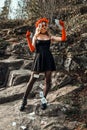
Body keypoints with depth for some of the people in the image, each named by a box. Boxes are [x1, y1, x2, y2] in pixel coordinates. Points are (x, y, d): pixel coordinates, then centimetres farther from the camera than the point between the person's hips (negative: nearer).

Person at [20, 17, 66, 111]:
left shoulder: (50, 37, 12)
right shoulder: (35, 37, 10)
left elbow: (63, 39, 2)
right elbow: (32, 49, -2)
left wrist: (62, 28, -6)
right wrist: (28, 38, -11)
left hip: (48, 59, 2)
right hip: (38, 58, -2)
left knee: (48, 81, 1)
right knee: (32, 80, -2)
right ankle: (24, 100, 7)